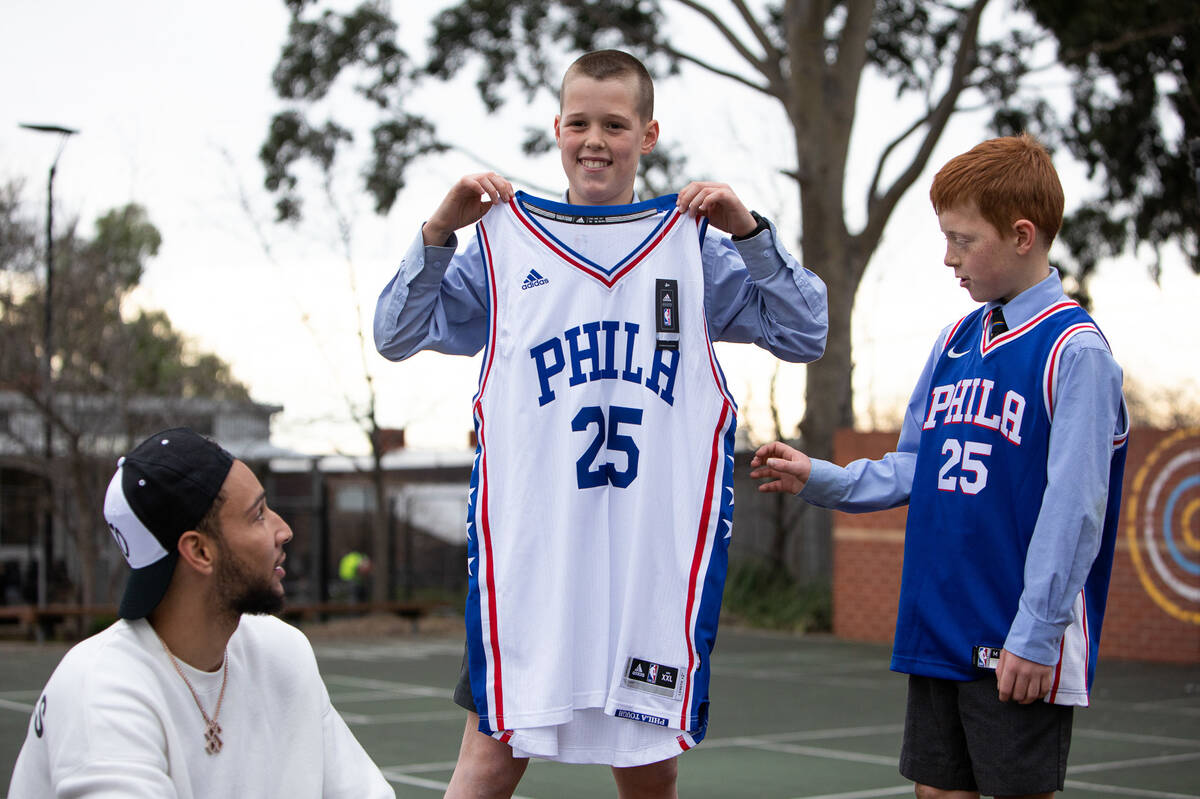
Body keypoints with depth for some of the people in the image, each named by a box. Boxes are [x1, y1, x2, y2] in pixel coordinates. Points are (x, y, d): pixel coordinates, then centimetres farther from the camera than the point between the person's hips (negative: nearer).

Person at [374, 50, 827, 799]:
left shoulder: (692, 241, 7)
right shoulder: (504, 235, 7)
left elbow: (806, 334, 5)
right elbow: (397, 337, 9)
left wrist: (750, 231, -7)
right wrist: (438, 231, -5)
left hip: (659, 560, 1)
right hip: (528, 555, -1)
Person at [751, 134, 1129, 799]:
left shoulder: (1074, 350, -12)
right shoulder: (954, 342, 11)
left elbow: (1074, 507, -16)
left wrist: (1035, 637, -18)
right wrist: (819, 479, 5)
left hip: (1018, 650, -7)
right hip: (936, 632, 7)